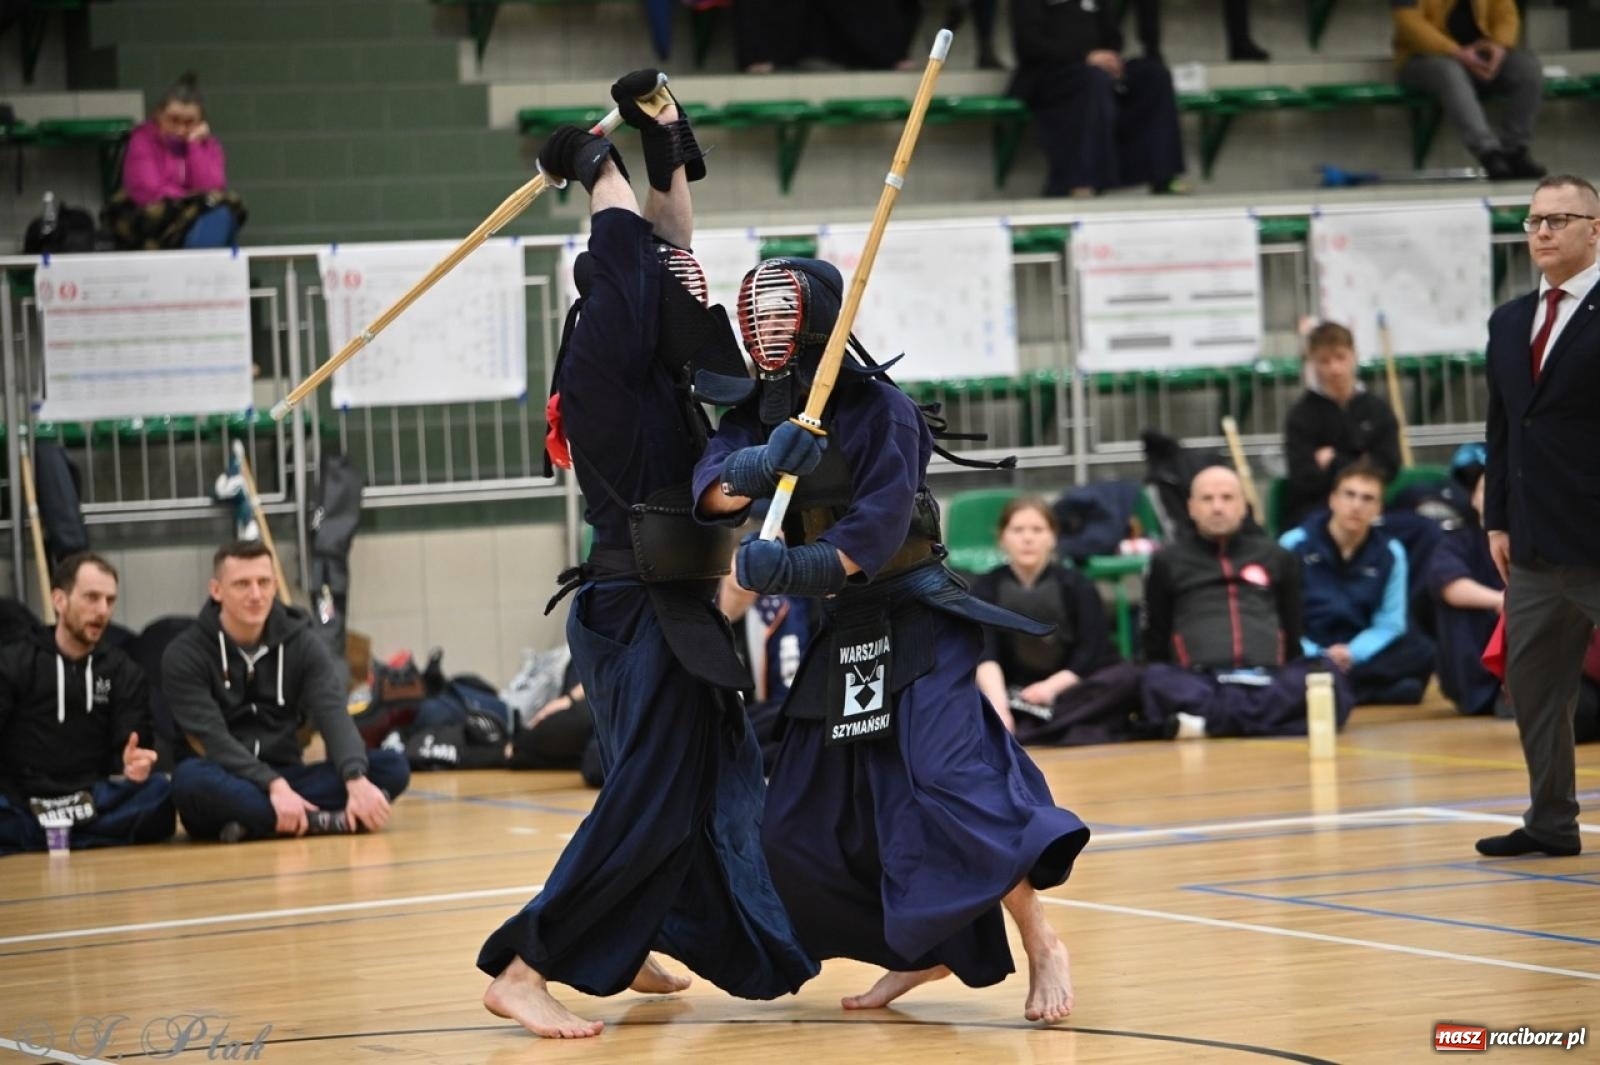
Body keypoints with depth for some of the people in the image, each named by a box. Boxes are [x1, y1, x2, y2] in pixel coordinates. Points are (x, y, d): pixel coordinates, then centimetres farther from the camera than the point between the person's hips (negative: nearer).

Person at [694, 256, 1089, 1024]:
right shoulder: (757, 412, 1)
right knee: (805, 819, 8)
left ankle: (1042, 947, -15)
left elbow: (878, 529, -24)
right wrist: (758, 466, -39)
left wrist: (793, 569, -39)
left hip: (915, 621, -7)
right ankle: (922, 953, 22)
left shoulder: (879, 408, -16)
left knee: (950, 778, -24)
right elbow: (713, 489, -17)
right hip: (842, 635, 7)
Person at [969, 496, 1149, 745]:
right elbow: (984, 656, -15)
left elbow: (1090, 657, -6)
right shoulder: (986, 589, 2)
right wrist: (998, 705, -33)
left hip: (1071, 691, 0)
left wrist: (1051, 687, -24)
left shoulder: (1078, 586, 2)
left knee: (1128, 678, -29)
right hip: (1016, 695, 0)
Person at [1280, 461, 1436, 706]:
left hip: (1361, 656, 4)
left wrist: (1351, 654, -18)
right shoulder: (1295, 545, -3)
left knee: (1422, 652, -26)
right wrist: (1318, 656, -23)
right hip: (1307, 657, -4)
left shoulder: (1390, 553, 4)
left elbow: (1389, 624, 2)